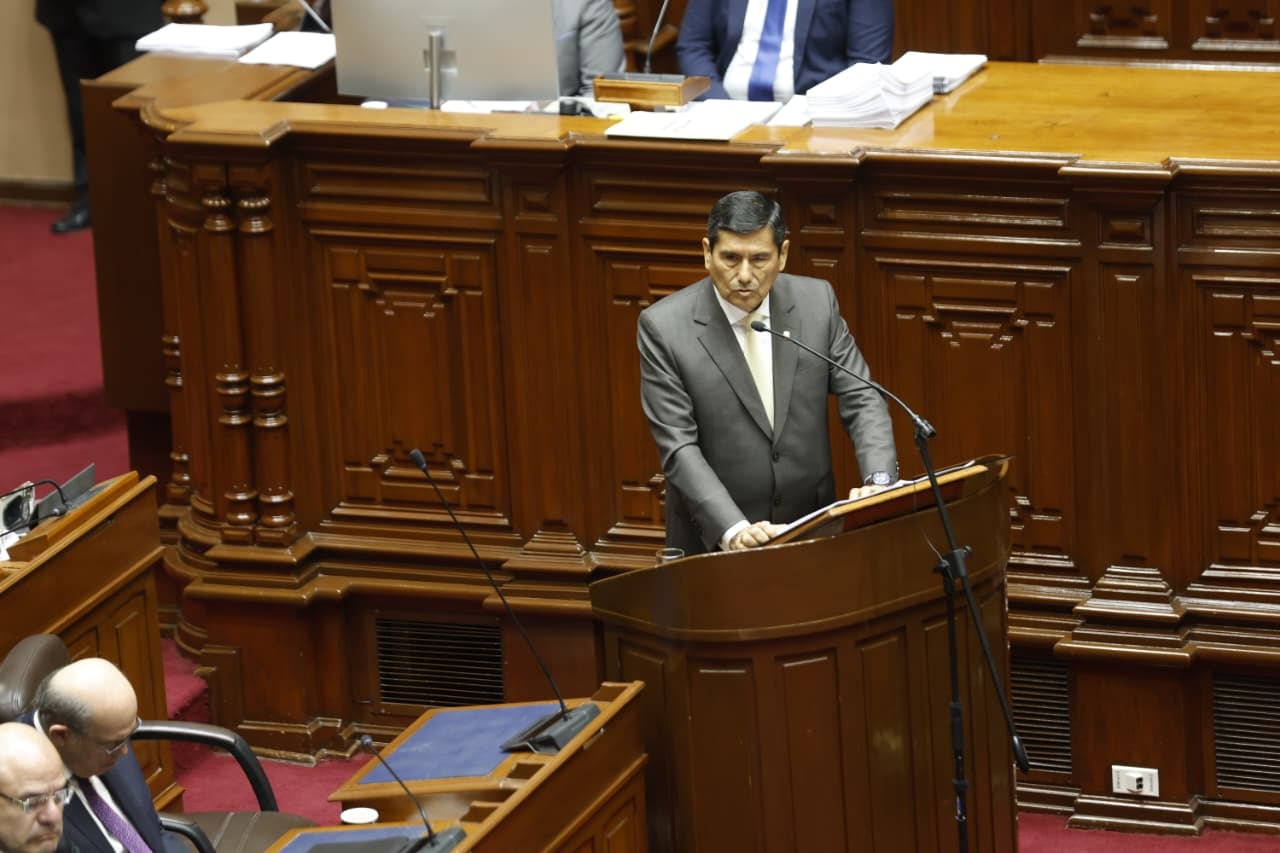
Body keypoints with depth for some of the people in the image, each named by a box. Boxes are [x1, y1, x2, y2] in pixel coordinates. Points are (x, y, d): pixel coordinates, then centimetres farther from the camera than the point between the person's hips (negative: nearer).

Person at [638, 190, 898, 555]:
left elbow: (861, 401, 2)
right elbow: (678, 448, -13)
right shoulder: (663, 326, -9)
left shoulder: (817, 302, -1)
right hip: (715, 539, -2)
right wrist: (733, 531, -26)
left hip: (812, 530, 2)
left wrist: (878, 481, -17)